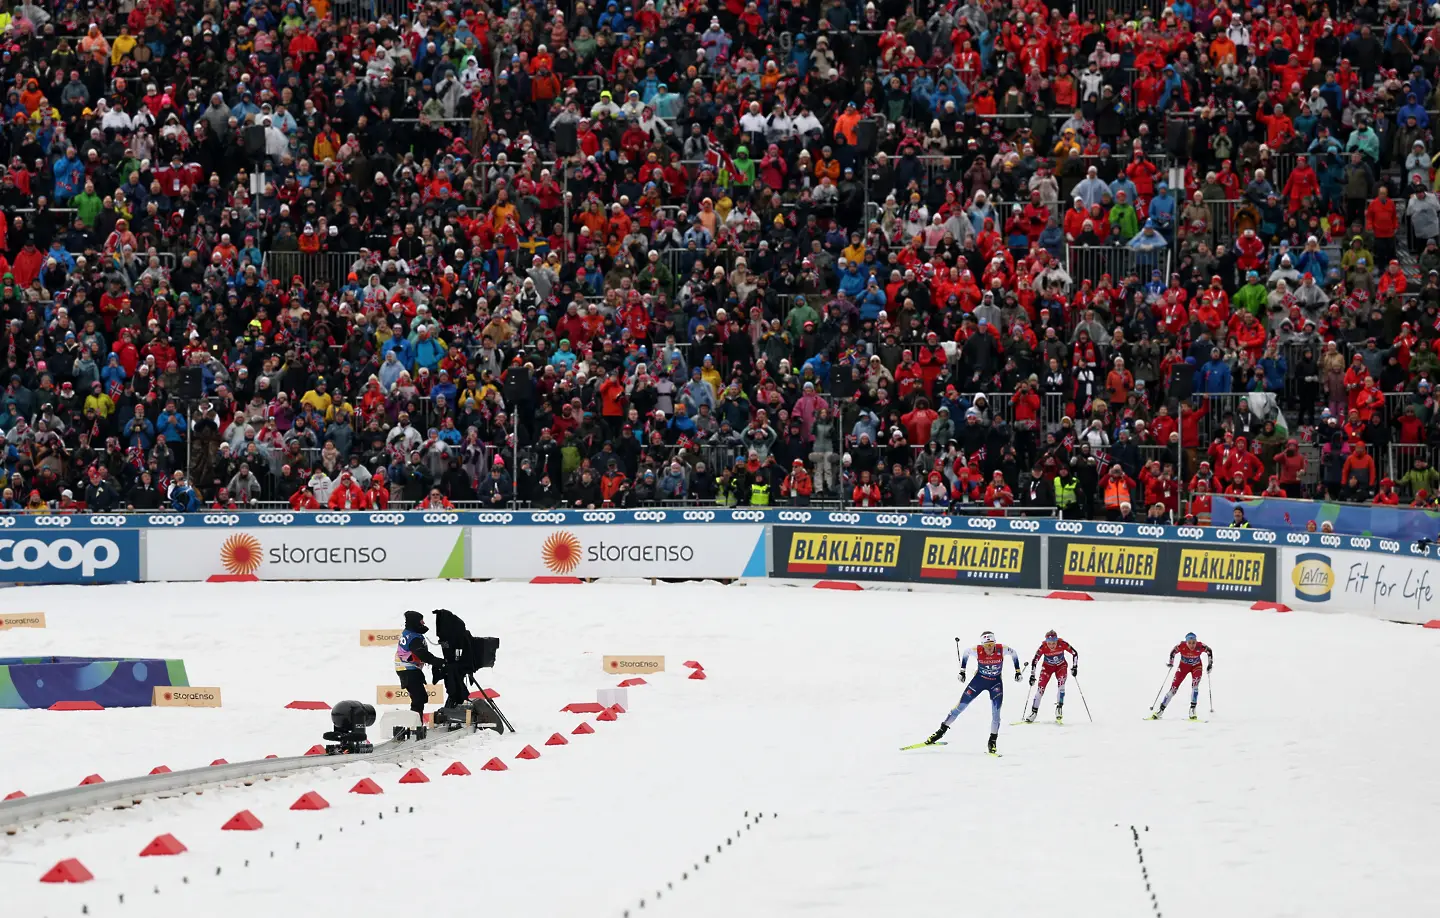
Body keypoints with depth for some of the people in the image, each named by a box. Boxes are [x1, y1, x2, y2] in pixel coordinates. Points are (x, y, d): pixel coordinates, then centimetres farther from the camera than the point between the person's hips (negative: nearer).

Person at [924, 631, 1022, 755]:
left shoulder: (1001, 649, -25)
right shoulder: (977, 650, -25)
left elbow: (1013, 653, -3)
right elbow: (966, 653, -2)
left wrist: (1018, 671, -1)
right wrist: (962, 671, 0)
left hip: (996, 682, 0)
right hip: (979, 679, 0)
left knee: (996, 712, -10)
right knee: (961, 706, 0)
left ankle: (992, 742, 5)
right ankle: (942, 730, 12)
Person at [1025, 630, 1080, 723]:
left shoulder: (1062, 644, -28)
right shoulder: (1043, 647, -29)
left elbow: (1075, 653, -15)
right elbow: (1034, 660, -19)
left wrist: (1075, 667, -19)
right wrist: (1032, 675, -21)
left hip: (1061, 666, 0)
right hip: (1048, 667, 0)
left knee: (1061, 682, -27)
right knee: (1041, 687, -12)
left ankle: (1059, 707, -20)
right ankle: (1034, 711, -2)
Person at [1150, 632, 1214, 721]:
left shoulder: (1200, 647, -29)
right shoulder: (1181, 646, -29)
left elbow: (1209, 651, -7)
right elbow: (1173, 651, -7)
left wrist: (1210, 664, -6)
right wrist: (1171, 663, -14)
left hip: (1196, 667, 0)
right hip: (1183, 666, 0)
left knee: (1195, 686, -25)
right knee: (1173, 688, -3)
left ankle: (1192, 710, -20)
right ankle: (1161, 709, 7)